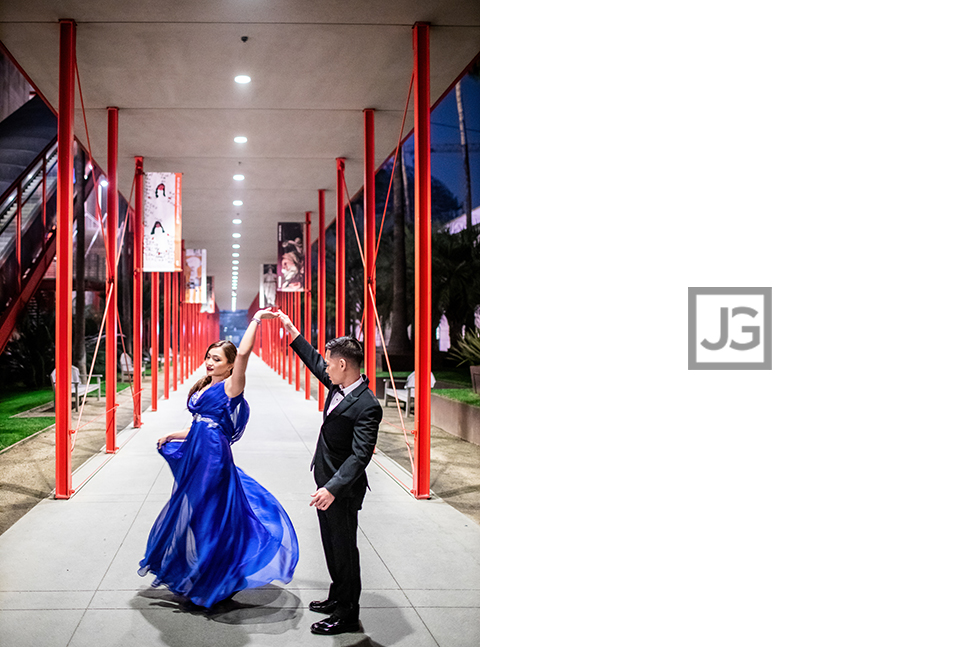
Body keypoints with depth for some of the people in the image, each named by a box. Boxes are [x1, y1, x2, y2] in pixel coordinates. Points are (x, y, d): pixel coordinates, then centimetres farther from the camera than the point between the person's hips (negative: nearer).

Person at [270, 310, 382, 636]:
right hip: (327, 480, 9)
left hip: (344, 488, -9)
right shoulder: (338, 386, 0)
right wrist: (290, 328, 21)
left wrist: (332, 488, -38)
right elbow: (314, 361, 18)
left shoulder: (367, 406, -27)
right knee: (331, 543, 21)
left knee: (344, 547, 2)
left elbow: (360, 455, -31)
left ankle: (348, 614, 15)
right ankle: (338, 598, 37)